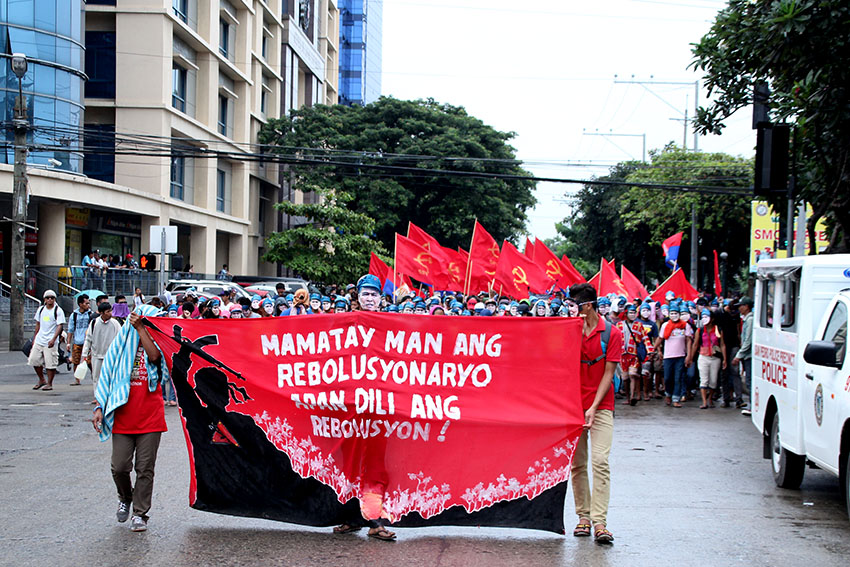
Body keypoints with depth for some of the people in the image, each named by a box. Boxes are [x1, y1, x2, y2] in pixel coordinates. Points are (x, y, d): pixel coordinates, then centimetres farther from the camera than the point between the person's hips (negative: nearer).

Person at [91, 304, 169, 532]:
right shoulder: (121, 345, 7)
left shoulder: (155, 344, 5)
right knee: (119, 467, -1)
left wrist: (140, 329, -18)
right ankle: (125, 498, 28)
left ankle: (140, 513, 11)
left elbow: (154, 355, -20)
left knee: (145, 469, 1)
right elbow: (107, 377, 9)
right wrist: (100, 408, 2)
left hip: (150, 418, -1)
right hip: (123, 417, 1)